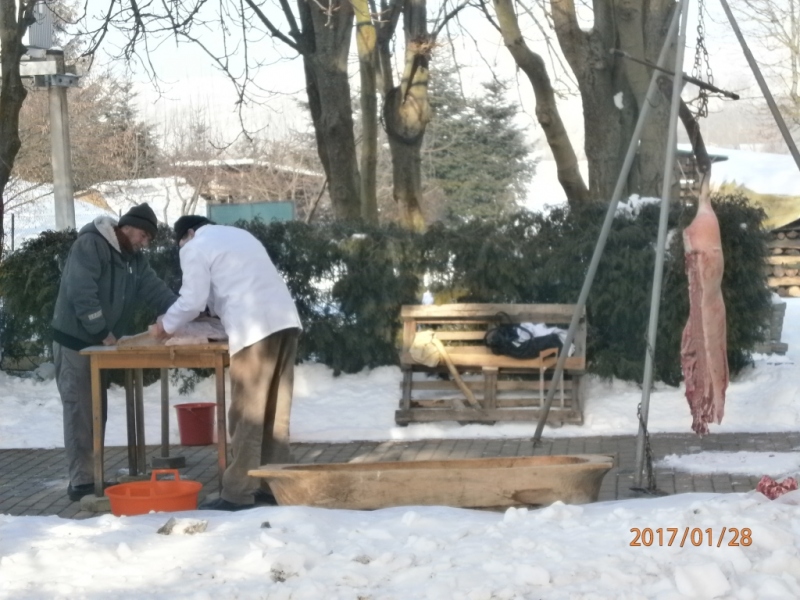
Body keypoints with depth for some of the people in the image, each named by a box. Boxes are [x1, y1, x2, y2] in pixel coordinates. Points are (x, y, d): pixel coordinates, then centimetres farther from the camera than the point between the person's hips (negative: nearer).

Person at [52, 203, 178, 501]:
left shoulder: (134, 259, 10)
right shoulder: (90, 244, -17)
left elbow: (156, 290, 0)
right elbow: (81, 292, -25)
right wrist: (103, 332, -24)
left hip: (100, 343, 9)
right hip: (74, 341, -9)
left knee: (96, 411, 11)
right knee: (80, 410, -9)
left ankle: (91, 476, 18)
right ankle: (81, 482, -7)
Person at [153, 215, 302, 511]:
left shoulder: (194, 248, 5)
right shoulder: (239, 235, 29)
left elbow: (193, 300, -2)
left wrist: (166, 324, 13)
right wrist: (219, 313, 36)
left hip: (254, 328, -8)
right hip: (285, 320, 8)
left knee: (248, 414, -5)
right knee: (276, 410, 11)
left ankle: (238, 493, -3)